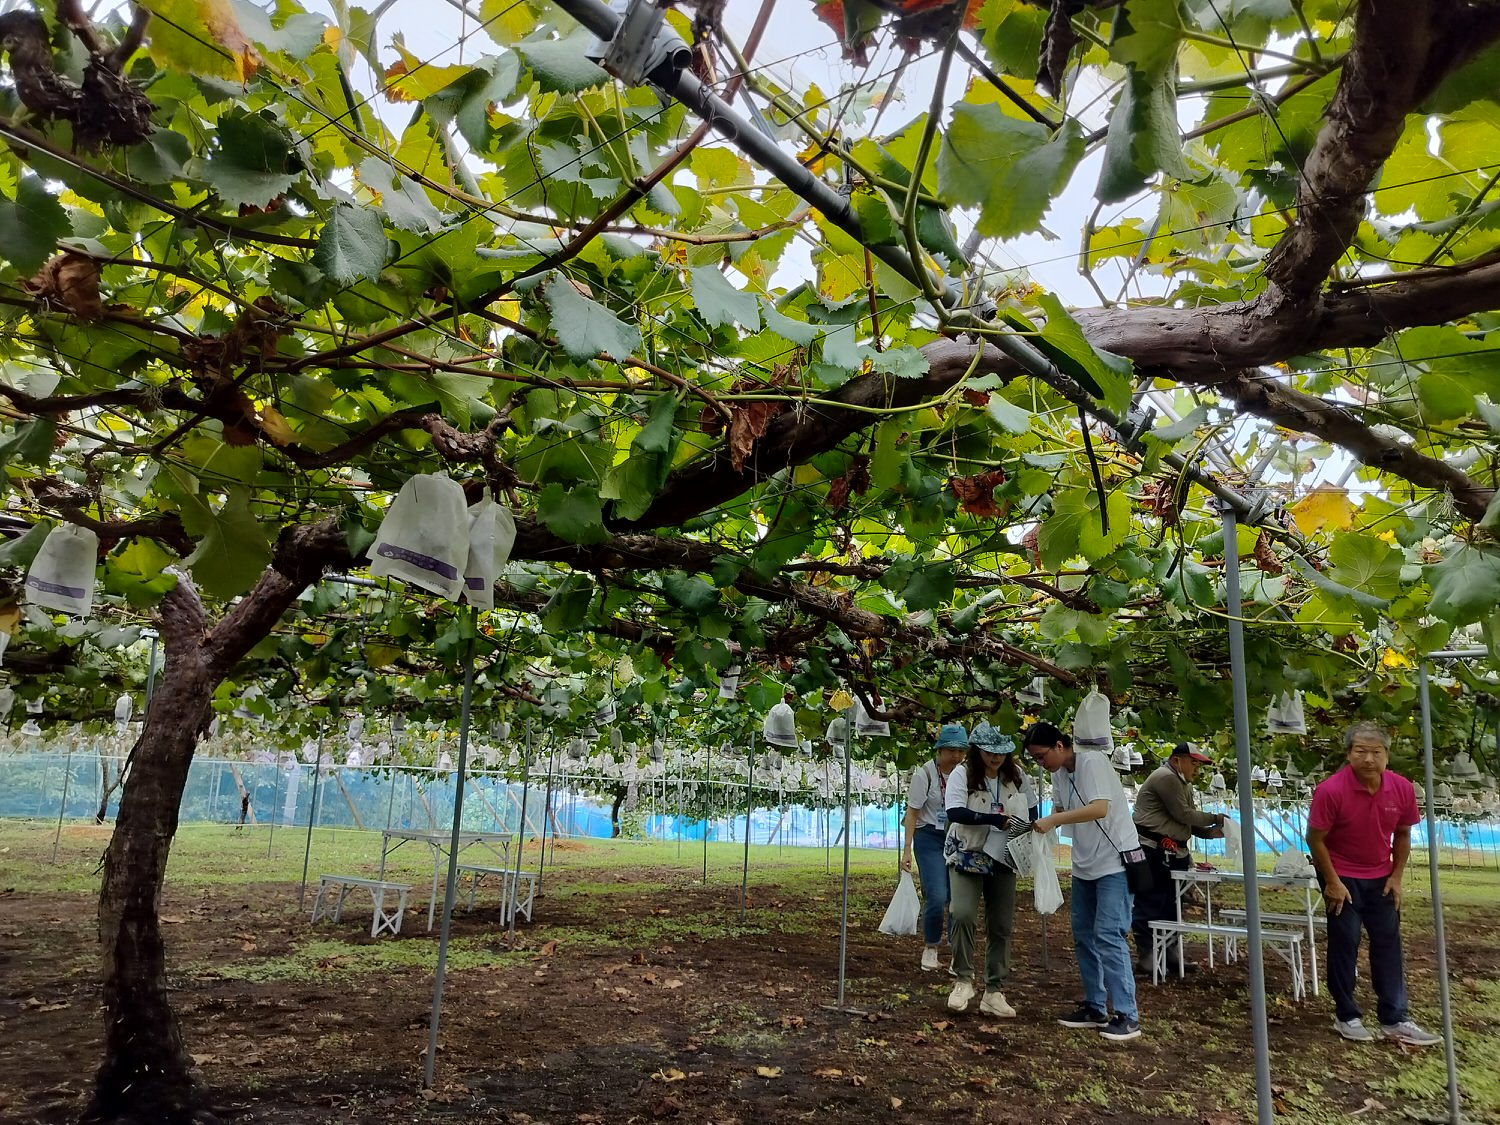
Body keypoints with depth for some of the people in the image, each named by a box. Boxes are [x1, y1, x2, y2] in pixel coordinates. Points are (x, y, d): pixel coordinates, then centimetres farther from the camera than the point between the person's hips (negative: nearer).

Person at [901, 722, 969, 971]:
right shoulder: (924, 774, -10)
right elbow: (912, 813, -8)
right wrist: (907, 849, -11)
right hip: (930, 838, -4)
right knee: (936, 897, -12)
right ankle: (930, 947, 12)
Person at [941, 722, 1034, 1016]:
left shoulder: (1016, 775, 1)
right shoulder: (962, 774, -12)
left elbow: (1031, 810, 15)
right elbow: (955, 813, -25)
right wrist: (999, 820, -29)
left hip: (1003, 860, 4)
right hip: (967, 856, -4)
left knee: (1001, 926, 5)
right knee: (964, 915, -20)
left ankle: (993, 993, 16)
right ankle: (963, 980, -1)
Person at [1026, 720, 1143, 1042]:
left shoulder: (1092, 762, -19)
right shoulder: (1058, 772, 6)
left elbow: (1100, 808, -29)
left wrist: (1053, 820, -31)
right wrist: (1041, 824, -10)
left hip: (1114, 862, -9)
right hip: (1084, 864, 9)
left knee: (1109, 937, -12)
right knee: (1083, 937, 11)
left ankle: (1127, 1016, -4)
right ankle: (1095, 1007, 21)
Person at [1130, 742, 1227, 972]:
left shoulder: (1183, 783, 21)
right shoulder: (1166, 778, -13)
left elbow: (1188, 821, 17)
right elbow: (1183, 814, -15)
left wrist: (1210, 832, 0)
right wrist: (1214, 818, -5)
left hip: (1171, 853, 11)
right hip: (1153, 851, -11)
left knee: (1171, 906, 15)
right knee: (1150, 906, -5)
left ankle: (1170, 955, 24)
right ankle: (1145, 958, 0)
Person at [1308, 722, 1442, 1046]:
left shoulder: (1402, 789, -11)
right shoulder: (1331, 790, -25)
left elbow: (1402, 834, 5)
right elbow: (1315, 839, -16)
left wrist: (1397, 877, 2)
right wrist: (1332, 882, -14)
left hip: (1381, 877, 5)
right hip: (1342, 877, -5)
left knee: (1389, 944, 8)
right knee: (1344, 944, 1)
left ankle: (1396, 1020, 17)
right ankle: (1346, 1017, 13)